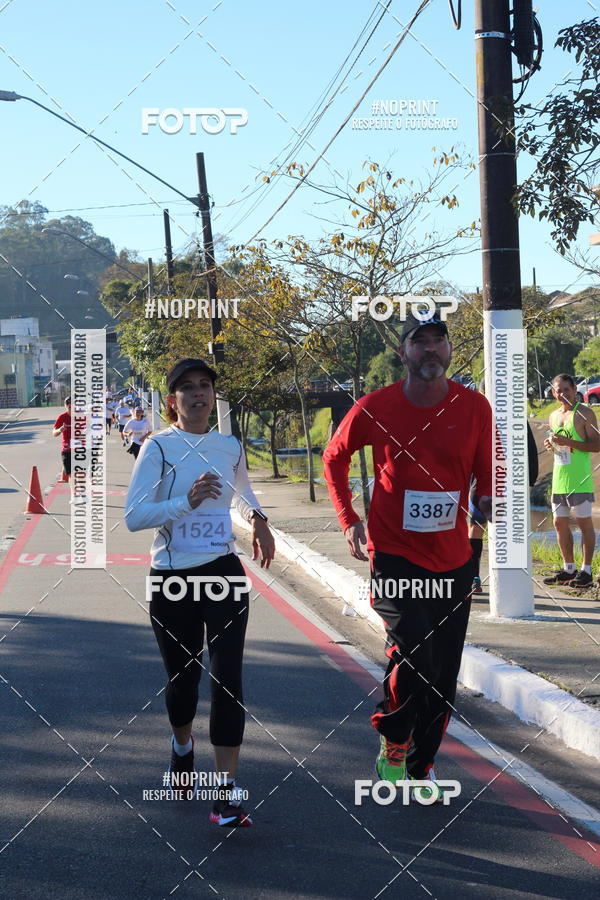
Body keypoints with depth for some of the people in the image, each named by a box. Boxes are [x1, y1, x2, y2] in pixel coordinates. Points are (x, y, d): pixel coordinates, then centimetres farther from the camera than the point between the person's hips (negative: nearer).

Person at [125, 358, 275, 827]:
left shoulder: (230, 446, 7)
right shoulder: (159, 446, -7)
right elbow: (134, 515, -15)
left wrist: (258, 519, 11)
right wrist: (187, 501, -26)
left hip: (224, 574, 2)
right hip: (172, 578, -2)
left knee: (227, 678, -10)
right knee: (182, 676, 11)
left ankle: (228, 792, -9)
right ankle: (182, 745, 45)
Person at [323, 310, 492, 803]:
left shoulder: (474, 407, -3)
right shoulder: (374, 408, -7)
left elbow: (488, 470, 9)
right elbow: (335, 458, 8)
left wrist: (491, 500, -12)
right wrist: (349, 519, 1)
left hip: (453, 560, 3)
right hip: (395, 555, -3)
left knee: (443, 675, 10)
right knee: (412, 653, -20)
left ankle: (421, 766, 31)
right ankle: (392, 743, 8)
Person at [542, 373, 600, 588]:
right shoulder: (554, 416, 15)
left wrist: (569, 442, -20)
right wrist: (550, 445, 3)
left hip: (579, 479, -8)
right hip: (559, 479, 8)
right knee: (560, 523, 10)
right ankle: (568, 569, 20)